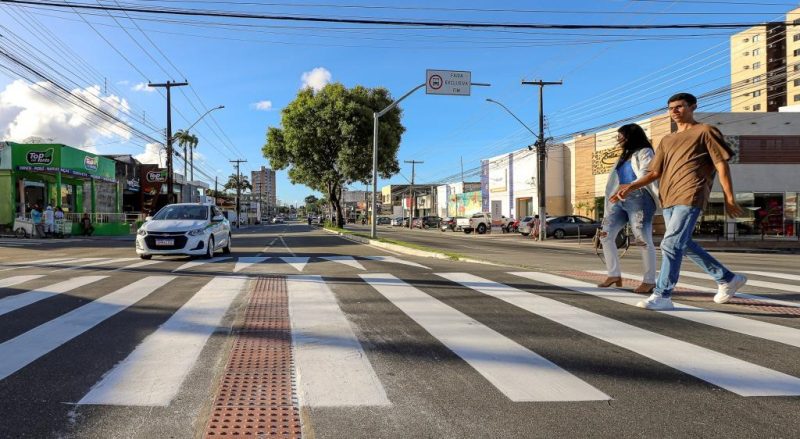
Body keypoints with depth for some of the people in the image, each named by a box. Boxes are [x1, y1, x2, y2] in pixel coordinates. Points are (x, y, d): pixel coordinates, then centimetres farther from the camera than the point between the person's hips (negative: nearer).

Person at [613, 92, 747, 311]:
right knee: (684, 245, 13)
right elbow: (655, 172, 20)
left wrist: (729, 198, -5)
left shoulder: (705, 131, 6)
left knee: (671, 244, -15)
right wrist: (630, 187, 4)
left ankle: (662, 295, -12)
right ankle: (728, 279, 29)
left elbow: (721, 164, 1)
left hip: (689, 197, -8)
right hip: (668, 199, 8)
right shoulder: (667, 140, 24)